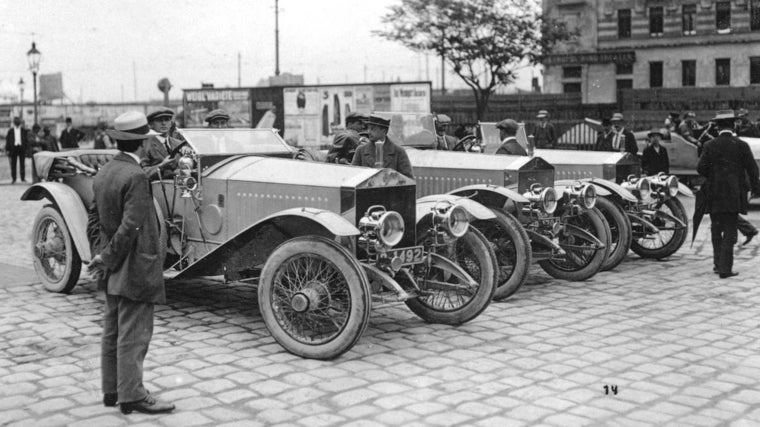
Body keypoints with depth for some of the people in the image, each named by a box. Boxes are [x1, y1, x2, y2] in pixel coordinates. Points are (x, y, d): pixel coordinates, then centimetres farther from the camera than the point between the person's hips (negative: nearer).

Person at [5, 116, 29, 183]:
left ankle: (23, 178, 10)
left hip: (22, 148, 0)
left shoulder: (24, 130, 7)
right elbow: (7, 140, 5)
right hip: (13, 148, 0)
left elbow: (27, 140, 7)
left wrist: (27, 148, -1)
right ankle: (13, 179, 7)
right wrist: (7, 150, -1)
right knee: (13, 164, 2)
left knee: (22, 164, 3)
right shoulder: (10, 131, 5)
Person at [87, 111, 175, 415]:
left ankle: (112, 390, 25)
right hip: (134, 268, -9)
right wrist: (108, 259, -13)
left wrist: (104, 254, 12)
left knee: (113, 330, 15)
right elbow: (131, 226, -24)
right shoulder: (135, 176, -20)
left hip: (113, 270, 9)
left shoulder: (104, 173, 8)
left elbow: (96, 215, 14)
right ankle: (132, 395, 3)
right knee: (134, 333, -3)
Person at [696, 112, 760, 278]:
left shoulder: (709, 146, -3)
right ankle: (725, 268, -2)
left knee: (716, 229, 16)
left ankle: (718, 263, 18)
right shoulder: (741, 145, -4)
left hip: (714, 195, 1)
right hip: (734, 195, -1)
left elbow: (701, 168, -7)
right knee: (730, 231, 3)